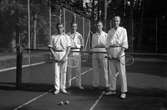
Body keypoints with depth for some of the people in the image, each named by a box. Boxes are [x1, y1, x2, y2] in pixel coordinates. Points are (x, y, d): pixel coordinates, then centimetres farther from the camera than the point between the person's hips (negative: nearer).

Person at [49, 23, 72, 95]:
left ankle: (63, 88, 11)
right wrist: (54, 56, -7)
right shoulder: (53, 37, 10)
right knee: (56, 72, -2)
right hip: (56, 55, 1)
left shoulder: (66, 37, 6)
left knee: (63, 72, 2)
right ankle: (57, 89, 2)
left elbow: (69, 48, 0)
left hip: (64, 55, 0)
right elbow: (51, 47, 6)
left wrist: (65, 57, -11)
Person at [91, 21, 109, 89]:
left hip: (103, 52, -3)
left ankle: (106, 85, 2)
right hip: (95, 52, 3)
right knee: (95, 69, 5)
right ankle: (95, 84, 12)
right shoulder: (94, 35, 15)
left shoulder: (105, 35, 5)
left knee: (104, 69, -4)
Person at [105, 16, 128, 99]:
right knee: (112, 72, 8)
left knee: (121, 72, -5)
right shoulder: (110, 31, 12)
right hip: (111, 52, 5)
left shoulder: (123, 30, 0)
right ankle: (112, 90, 17)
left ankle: (123, 91, 0)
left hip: (120, 52, -4)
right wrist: (108, 53, -6)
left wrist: (121, 54, -17)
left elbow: (124, 43, -6)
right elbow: (107, 44, 9)